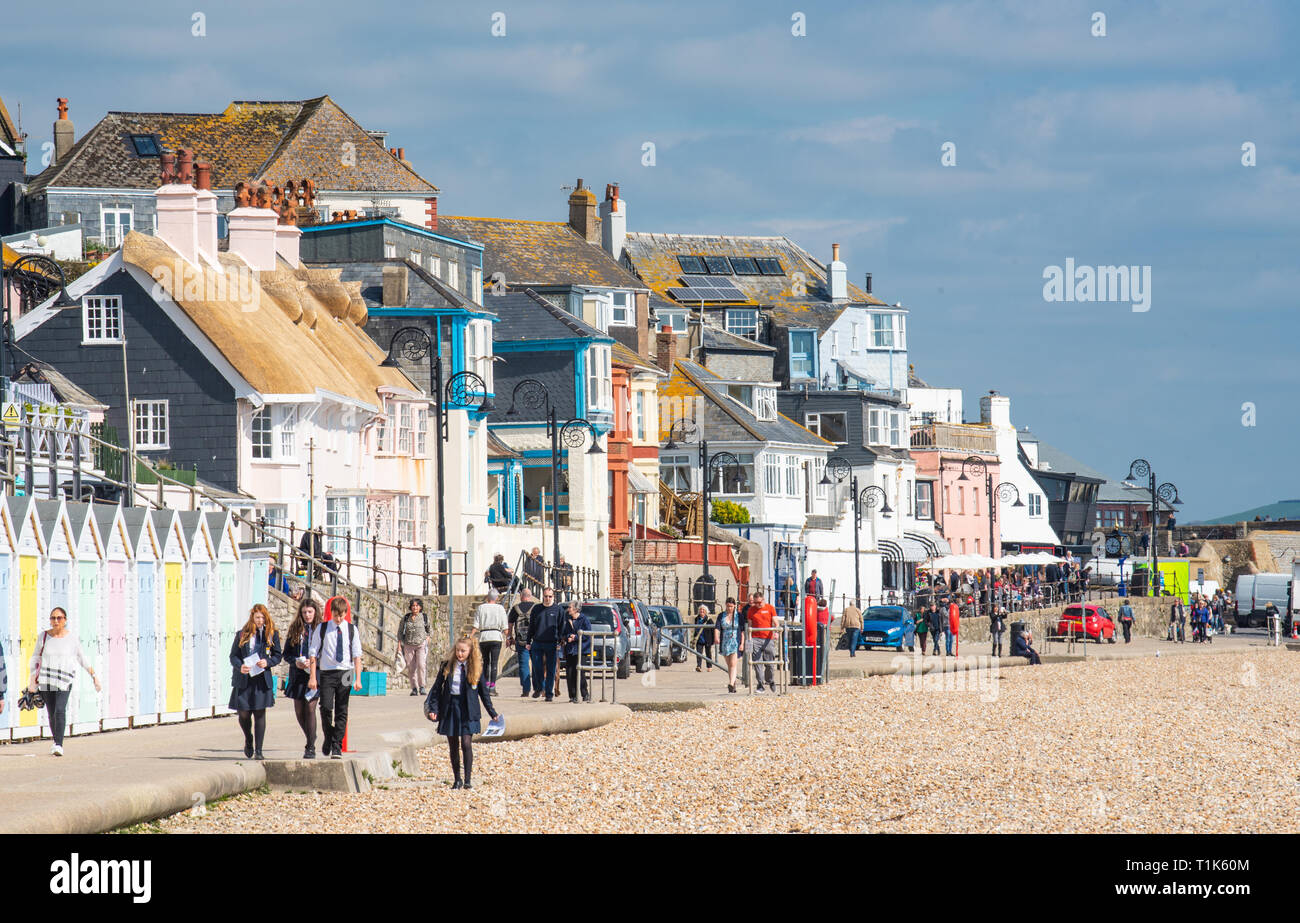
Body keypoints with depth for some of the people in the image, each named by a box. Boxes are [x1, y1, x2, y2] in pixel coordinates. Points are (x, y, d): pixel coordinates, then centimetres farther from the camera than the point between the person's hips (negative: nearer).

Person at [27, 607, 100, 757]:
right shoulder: (44, 636, 5)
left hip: (64, 680, -3)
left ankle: (59, 745, -23)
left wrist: (94, 676, 12)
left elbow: (82, 659, 12)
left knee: (60, 710, -19)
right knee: (51, 714, 7)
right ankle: (56, 743, 25)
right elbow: (35, 658, 13)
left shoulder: (71, 638, 1)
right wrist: (33, 679, 6)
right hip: (46, 680, 3)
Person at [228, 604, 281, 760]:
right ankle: (248, 740, 31)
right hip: (243, 679, 1)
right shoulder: (242, 635, 5)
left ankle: (258, 750, 0)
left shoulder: (271, 634, 5)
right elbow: (233, 655, 5)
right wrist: (240, 666, -15)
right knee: (243, 714, 2)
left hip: (262, 679, 0)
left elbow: (277, 656, 7)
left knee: (260, 713, -4)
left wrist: (267, 662, -13)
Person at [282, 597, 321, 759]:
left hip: (315, 674, -4)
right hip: (298, 675, 4)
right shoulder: (295, 630, 10)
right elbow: (286, 654, 11)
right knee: (299, 711, 6)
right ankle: (311, 738, 30)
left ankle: (311, 748, -7)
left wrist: (312, 662, -15)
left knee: (310, 708, -11)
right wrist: (296, 662, -8)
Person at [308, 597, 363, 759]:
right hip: (326, 673, -1)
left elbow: (357, 655, 6)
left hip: (345, 673, 1)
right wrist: (313, 677, -2)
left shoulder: (352, 630, 6)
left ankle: (337, 748, 4)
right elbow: (313, 653, 4)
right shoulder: (322, 629, 4)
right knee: (326, 707, -13)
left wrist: (358, 679, -1)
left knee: (341, 712, 0)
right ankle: (328, 740, 10)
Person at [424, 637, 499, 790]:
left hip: (467, 710, -2)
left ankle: (468, 779, -7)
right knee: (453, 747, 7)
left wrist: (492, 713, 9)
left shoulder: (475, 668, 1)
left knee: (466, 744, -13)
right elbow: (437, 688, 6)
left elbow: (483, 691, 8)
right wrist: (433, 709, -3)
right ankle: (457, 779, 19)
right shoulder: (447, 666, 3)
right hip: (449, 708, 2)